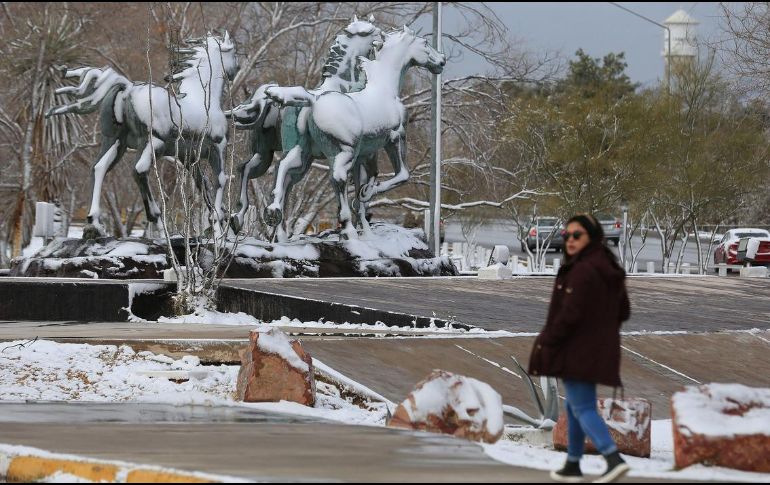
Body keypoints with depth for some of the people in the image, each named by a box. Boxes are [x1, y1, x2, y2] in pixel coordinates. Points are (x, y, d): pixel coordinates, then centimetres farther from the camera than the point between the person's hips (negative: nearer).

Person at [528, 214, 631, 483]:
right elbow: (623, 312, 17)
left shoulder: (582, 271, -19)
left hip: (577, 352, -9)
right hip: (599, 351, 9)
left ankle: (614, 459, -23)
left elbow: (569, 314, -23)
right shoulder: (610, 271, 10)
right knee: (574, 407, 19)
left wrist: (545, 343, -13)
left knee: (583, 408, -9)